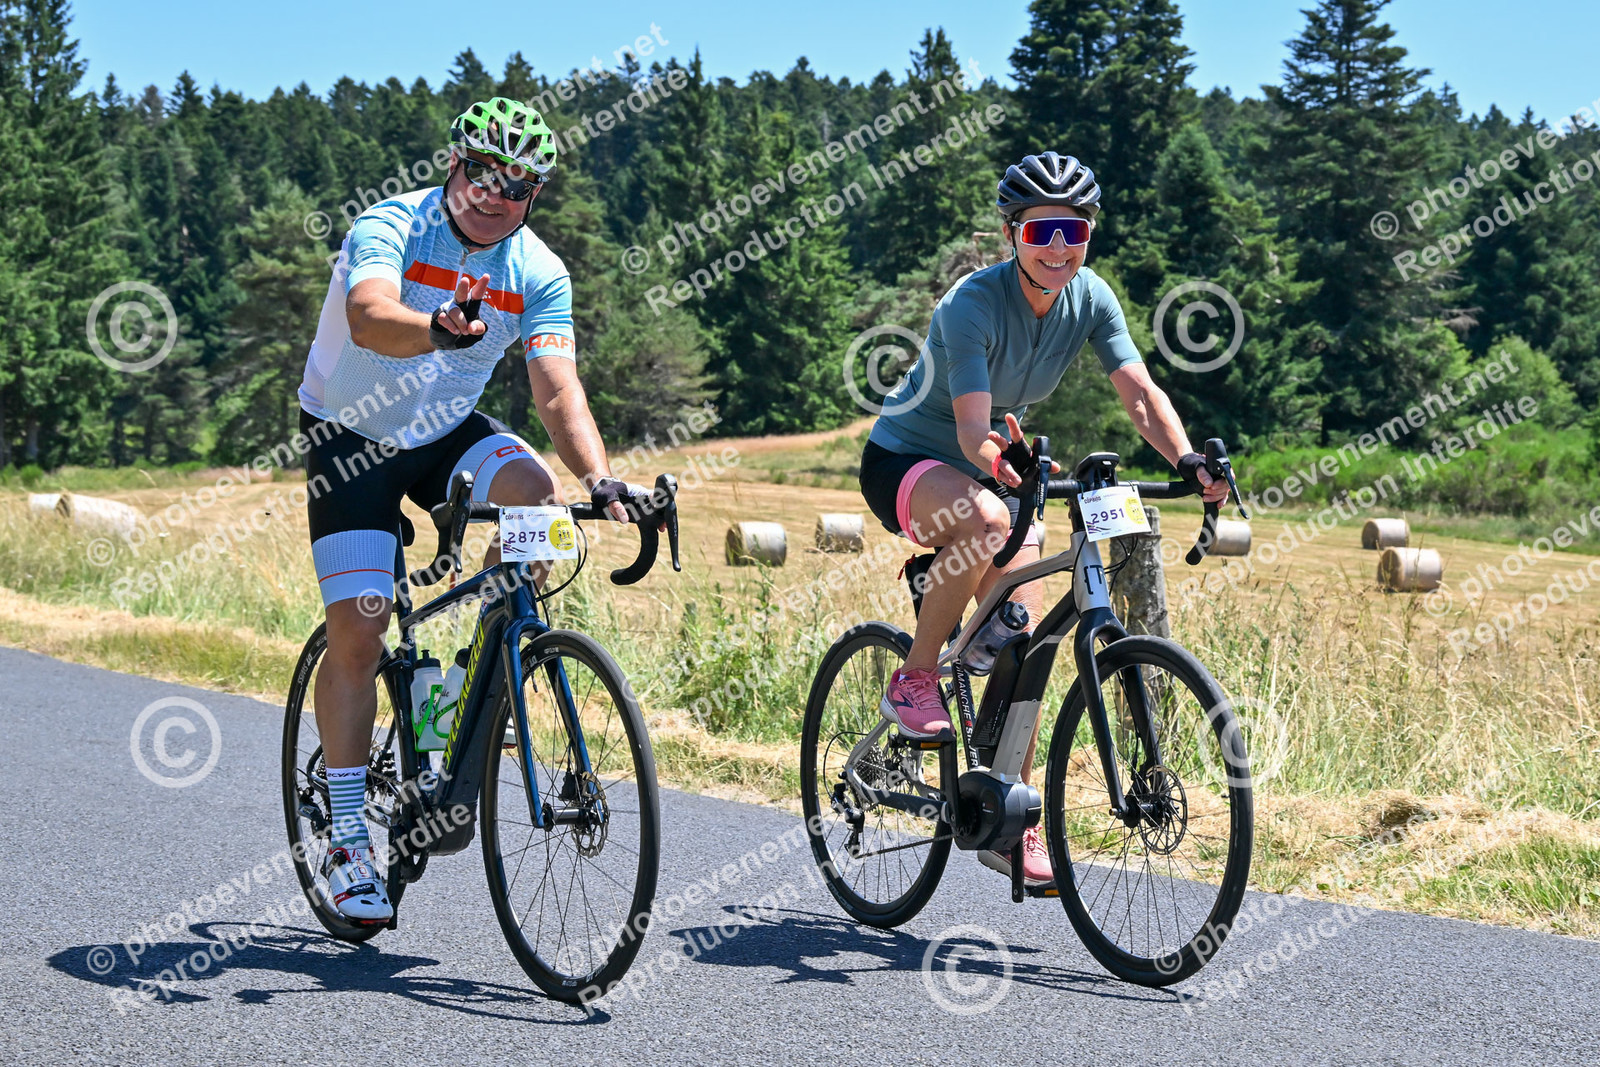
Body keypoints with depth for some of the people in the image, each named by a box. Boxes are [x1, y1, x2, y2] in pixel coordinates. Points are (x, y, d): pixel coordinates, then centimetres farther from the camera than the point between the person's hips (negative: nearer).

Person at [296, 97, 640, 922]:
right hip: (351, 437, -3)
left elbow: (558, 390, -20)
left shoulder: (538, 274, -11)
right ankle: (347, 838, 1)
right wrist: (440, 331, -64)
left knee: (533, 492, -28)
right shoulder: (390, 228, -22)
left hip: (447, 433, 3)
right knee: (358, 633, -11)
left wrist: (600, 478, -38)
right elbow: (369, 317, -42)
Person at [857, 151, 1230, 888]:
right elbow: (973, 429, -36)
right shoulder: (973, 303, -27)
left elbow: (1140, 392, -18)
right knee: (985, 518, -40)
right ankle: (915, 680, -20)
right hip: (904, 460, -6)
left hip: (997, 471, 6)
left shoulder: (1089, 297, -10)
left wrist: (1186, 461, -36)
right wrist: (1000, 459, -59)